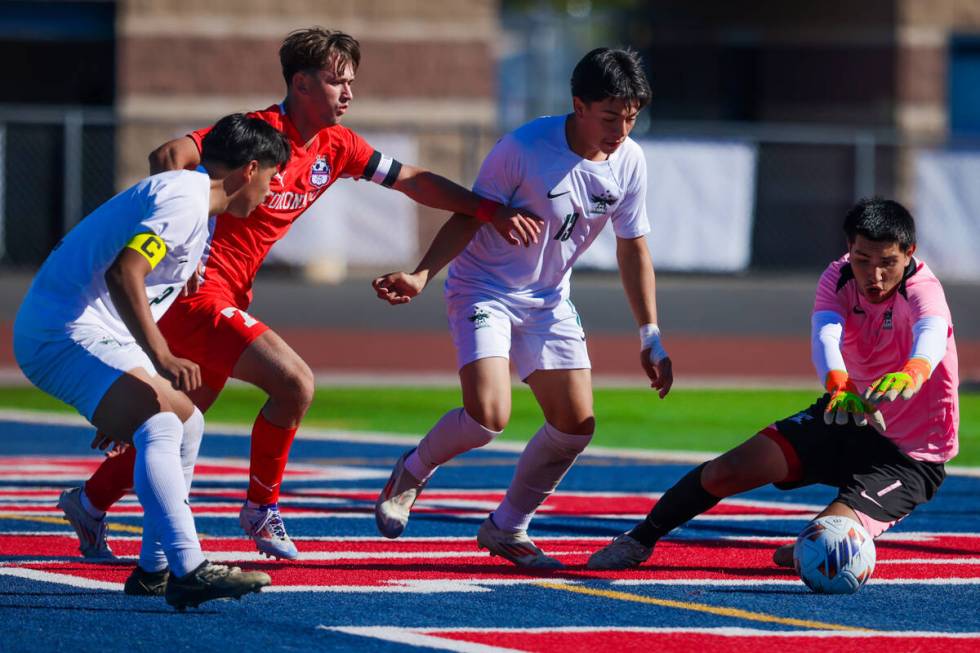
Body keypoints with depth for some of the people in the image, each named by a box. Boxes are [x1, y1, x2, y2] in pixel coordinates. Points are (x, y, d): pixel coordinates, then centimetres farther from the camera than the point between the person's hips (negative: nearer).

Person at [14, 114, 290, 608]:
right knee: (161, 426, -27)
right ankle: (188, 571, -41)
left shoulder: (190, 198, 19)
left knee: (187, 421, 22)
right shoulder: (185, 198, -15)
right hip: (66, 331, -11)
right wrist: (161, 358, -34)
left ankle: (155, 567, 27)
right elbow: (124, 274, -29)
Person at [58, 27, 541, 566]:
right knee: (294, 383, -18)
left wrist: (493, 211, 6)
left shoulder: (335, 146, 6)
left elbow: (413, 180, 12)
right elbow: (168, 156, -28)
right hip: (197, 291, -9)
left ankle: (92, 503, 33)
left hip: (225, 299, 9)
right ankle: (261, 508, -1)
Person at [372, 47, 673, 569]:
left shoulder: (628, 160, -7)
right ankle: (413, 471, 9)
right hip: (484, 290, -6)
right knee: (488, 416, -23)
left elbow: (632, 248, 5)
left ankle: (507, 528, 18)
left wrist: (651, 338, 5)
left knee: (576, 424, -2)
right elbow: (468, 217, -14)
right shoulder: (524, 149, -23)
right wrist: (422, 275, -28)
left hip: (548, 301, 6)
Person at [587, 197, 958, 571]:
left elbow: (932, 334, -49)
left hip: (911, 456, -5)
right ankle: (640, 540, 22)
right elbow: (826, 334, -32)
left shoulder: (922, 290, -24)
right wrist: (838, 383, -56)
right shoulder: (840, 277, -11)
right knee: (728, 471, -5)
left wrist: (911, 374, -74)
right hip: (850, 417, 5)